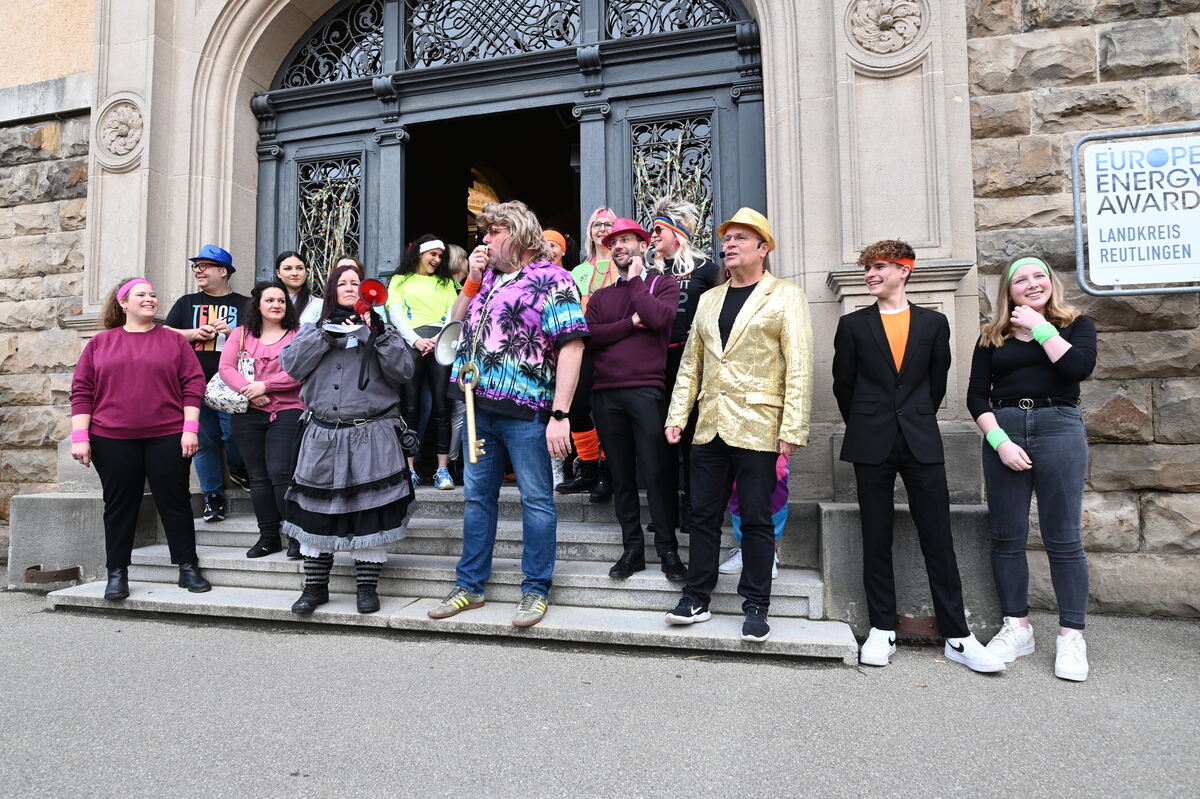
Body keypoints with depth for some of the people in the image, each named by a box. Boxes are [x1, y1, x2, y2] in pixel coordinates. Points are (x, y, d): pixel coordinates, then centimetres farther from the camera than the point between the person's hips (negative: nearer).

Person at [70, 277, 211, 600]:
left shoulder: (173, 340, 7)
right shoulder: (99, 343, 10)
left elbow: (193, 385, 1)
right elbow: (82, 391, 7)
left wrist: (190, 429, -7)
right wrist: (79, 436, -1)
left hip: (167, 437, -1)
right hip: (112, 440, 1)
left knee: (175, 501, 3)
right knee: (119, 505, 8)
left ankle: (189, 568, 11)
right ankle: (117, 574, 18)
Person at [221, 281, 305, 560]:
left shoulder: (298, 334, 3)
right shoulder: (241, 333, 13)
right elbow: (226, 367, 2)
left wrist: (265, 385, -12)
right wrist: (249, 391, -13)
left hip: (288, 412, -3)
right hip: (248, 413, 4)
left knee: (281, 473, -11)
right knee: (258, 476, 6)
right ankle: (268, 536, 15)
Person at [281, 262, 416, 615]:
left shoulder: (381, 330, 10)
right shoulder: (314, 330, 16)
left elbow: (403, 371, -5)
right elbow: (292, 365, -1)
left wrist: (377, 333, -13)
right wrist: (327, 335, -7)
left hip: (372, 436, -2)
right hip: (323, 435, 2)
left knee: (370, 508, -2)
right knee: (317, 507, 6)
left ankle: (367, 587, 10)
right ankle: (315, 586, 19)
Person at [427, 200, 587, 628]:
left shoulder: (552, 280, -7)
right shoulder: (488, 276, 16)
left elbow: (571, 347, -14)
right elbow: (457, 321, 23)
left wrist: (560, 415, -20)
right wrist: (472, 279, 7)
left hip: (525, 411, -7)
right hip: (481, 405, 8)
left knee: (536, 499, 3)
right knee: (477, 496, 14)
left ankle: (536, 590, 15)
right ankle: (469, 585, 26)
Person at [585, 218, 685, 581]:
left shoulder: (663, 283, 9)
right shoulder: (600, 296, 20)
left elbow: (659, 318, -12)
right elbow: (589, 336, 3)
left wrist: (634, 280, 1)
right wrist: (631, 323, -6)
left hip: (646, 390, -4)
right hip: (606, 393, 4)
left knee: (655, 471, -6)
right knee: (621, 475, 6)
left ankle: (667, 550, 5)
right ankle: (632, 548, 15)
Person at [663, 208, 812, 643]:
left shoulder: (786, 296, 0)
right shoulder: (708, 299, 16)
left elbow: (799, 368, -7)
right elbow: (690, 363, 16)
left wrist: (793, 429, -14)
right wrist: (676, 416, 8)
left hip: (757, 428, -5)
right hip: (710, 426, 5)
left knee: (756, 519, 3)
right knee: (703, 515, 9)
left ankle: (756, 605, 17)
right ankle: (697, 598, 20)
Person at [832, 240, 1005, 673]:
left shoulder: (933, 323, 8)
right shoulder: (853, 324, 5)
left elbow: (937, 381, 13)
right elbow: (843, 384, 9)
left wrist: (916, 423, 13)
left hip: (921, 443, 0)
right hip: (872, 446, 0)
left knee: (938, 539, 1)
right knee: (876, 539, 5)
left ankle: (957, 636, 10)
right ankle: (882, 630, 14)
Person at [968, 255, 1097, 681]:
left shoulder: (1077, 325, 9)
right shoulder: (993, 336, 11)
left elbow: (1079, 366, -13)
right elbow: (976, 395, 4)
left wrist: (1040, 328, -5)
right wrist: (999, 441, -8)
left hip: (1059, 428, -2)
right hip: (1003, 430, 2)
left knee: (1063, 538, 0)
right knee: (1006, 537, 4)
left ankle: (1071, 636, 10)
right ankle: (1017, 628, 17)